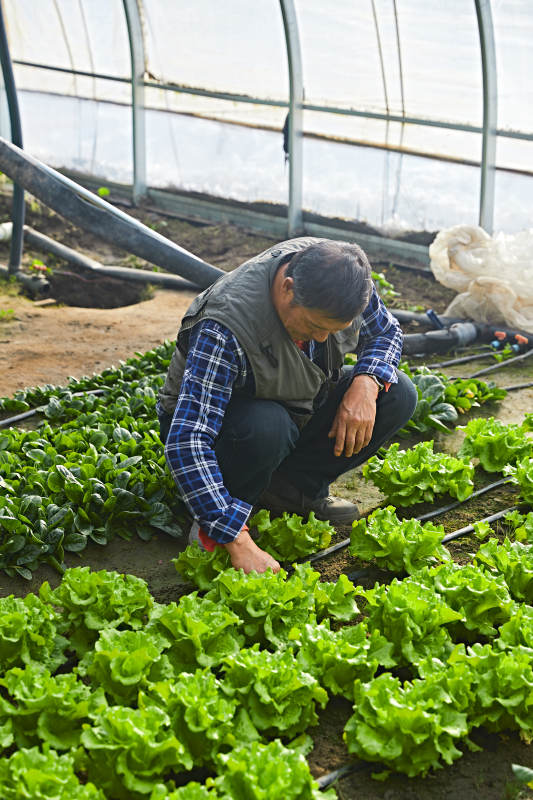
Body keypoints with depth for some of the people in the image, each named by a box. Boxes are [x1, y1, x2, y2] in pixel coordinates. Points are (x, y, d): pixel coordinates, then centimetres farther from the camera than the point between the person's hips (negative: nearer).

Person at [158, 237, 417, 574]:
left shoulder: (337, 275, -20)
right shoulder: (223, 330, -38)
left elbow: (387, 331, 0)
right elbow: (186, 441, -43)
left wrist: (366, 383, -24)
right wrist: (240, 544, -47)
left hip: (298, 412, 6)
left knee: (397, 395, -14)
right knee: (266, 427, -40)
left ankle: (293, 487, -2)